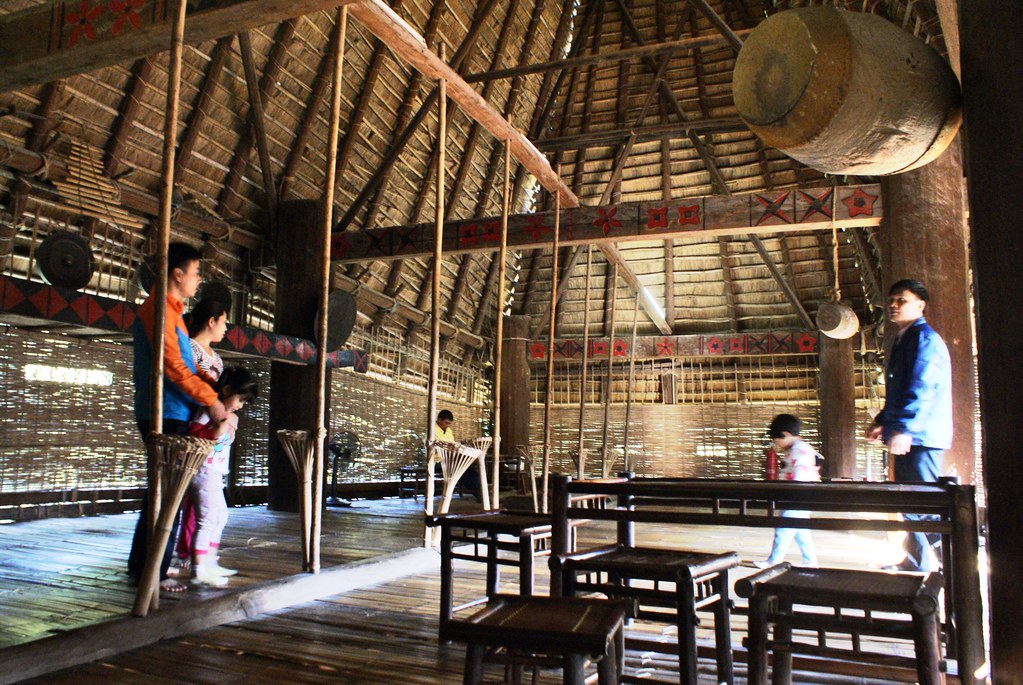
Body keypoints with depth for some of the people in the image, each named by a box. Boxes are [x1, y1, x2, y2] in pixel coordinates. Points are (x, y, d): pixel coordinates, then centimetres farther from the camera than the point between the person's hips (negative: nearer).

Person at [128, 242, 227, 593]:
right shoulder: (159, 309, -12)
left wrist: (203, 393, 9)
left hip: (172, 413, 10)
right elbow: (172, 367, -18)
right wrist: (210, 399, -14)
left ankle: (140, 564, 26)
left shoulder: (170, 310, 19)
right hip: (165, 415, -10)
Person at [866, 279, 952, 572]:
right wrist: (882, 422, 24)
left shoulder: (926, 338, -10)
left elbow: (922, 388, -22)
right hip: (905, 437, 10)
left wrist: (904, 428, -29)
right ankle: (916, 563, 22)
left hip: (920, 436, -10)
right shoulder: (902, 341, 21)